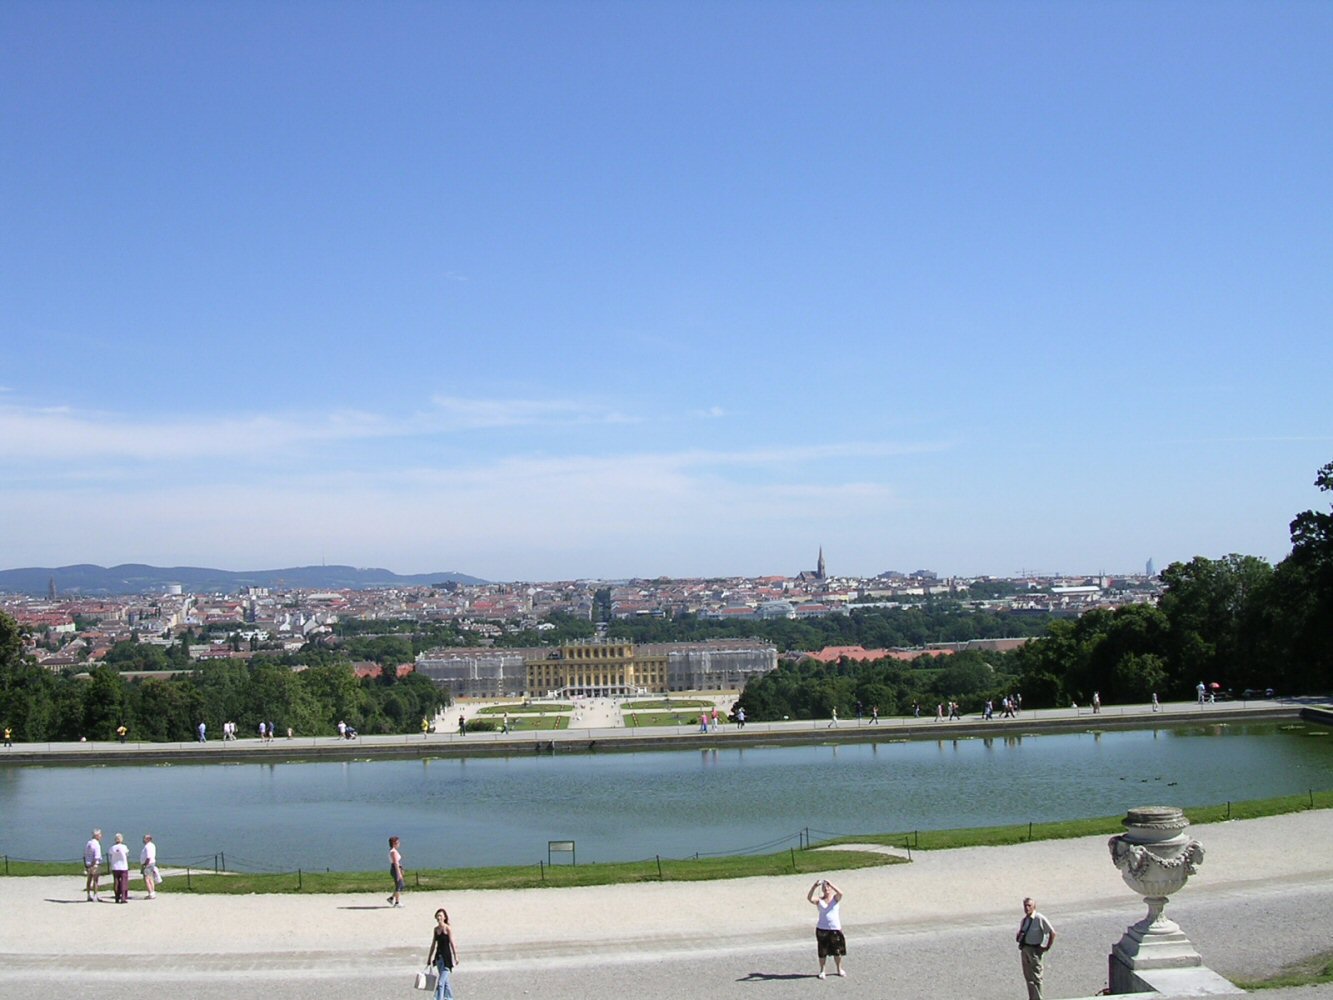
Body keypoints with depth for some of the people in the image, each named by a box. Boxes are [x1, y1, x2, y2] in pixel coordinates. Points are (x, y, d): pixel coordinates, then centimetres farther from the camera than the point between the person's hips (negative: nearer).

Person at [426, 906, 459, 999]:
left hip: (446, 957, -7)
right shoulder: (436, 929, 8)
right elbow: (433, 944, 15)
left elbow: (452, 943, -12)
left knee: (441, 982, -11)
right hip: (438, 957, 7)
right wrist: (429, 958, 17)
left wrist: (456, 957, -14)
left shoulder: (448, 929, -10)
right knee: (445, 981, 17)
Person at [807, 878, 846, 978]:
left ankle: (839, 969, 27)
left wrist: (830, 884, -26)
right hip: (822, 929, 0)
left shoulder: (835, 898, 1)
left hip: (835, 928, 0)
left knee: (837, 951, 8)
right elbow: (809, 898, -18)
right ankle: (822, 971, 17)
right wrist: (814, 886, -28)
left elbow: (840, 893, -21)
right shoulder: (819, 901, 0)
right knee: (822, 952, 3)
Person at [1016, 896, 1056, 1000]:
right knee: (1028, 976, 14)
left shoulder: (1040, 919, -14)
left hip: (1035, 950, -7)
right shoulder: (1024, 920, 9)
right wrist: (1018, 936, -1)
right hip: (1024, 950, 7)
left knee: (1036, 976, -2)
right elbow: (1020, 933, 22)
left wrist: (1047, 947, -9)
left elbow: (1052, 933, -11)